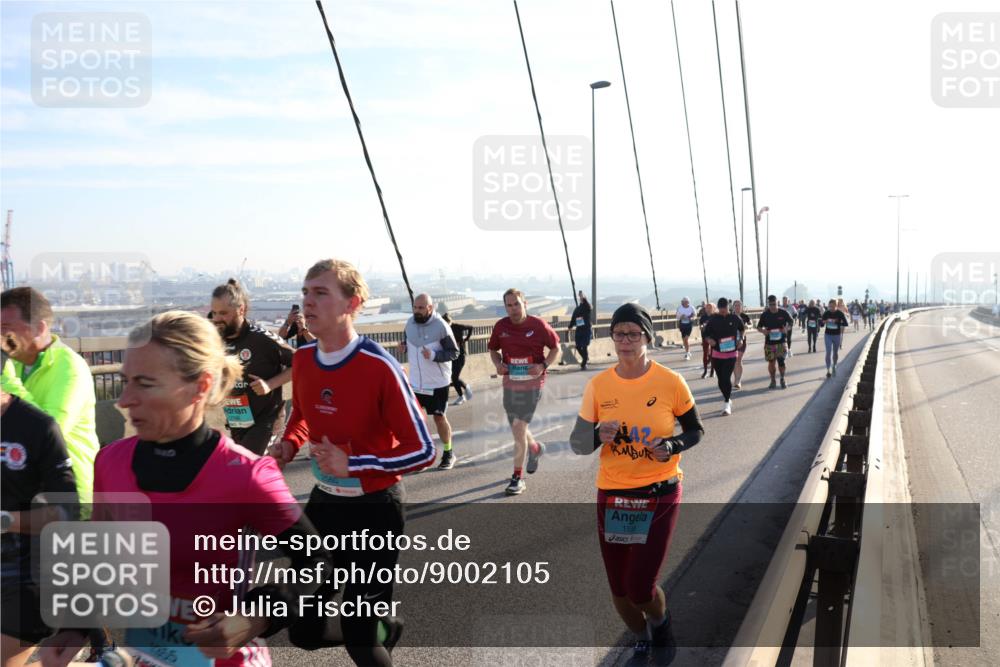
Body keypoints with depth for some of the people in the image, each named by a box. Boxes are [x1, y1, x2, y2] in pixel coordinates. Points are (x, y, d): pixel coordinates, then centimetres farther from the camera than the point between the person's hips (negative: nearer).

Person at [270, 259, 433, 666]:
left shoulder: (379, 367, -24)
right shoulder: (302, 359, -4)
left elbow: (423, 451, -20)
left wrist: (353, 464, -25)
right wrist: (289, 445, -3)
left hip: (374, 510, -6)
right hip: (324, 502, 7)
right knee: (302, 631, 15)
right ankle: (381, 628, 40)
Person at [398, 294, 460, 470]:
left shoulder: (441, 326, -17)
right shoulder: (410, 323, 1)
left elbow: (454, 352, -14)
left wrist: (433, 355, -29)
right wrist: (403, 347, -7)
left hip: (437, 382, -5)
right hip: (415, 381, 5)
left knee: (439, 417, 5)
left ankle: (448, 453, 23)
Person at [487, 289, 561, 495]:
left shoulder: (538, 325, -9)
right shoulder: (500, 326, 0)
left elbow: (556, 349, 2)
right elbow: (493, 350, 14)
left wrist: (543, 366, -15)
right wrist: (498, 364, -7)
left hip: (532, 384, -4)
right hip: (509, 383, 4)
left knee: (519, 430, -9)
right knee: (517, 429, 16)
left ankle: (518, 477, 5)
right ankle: (536, 448, 50)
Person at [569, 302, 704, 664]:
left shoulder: (670, 382, -10)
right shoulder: (598, 385, -6)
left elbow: (695, 430, 3)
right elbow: (577, 442, -1)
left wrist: (673, 445, -17)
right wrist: (598, 436, -23)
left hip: (659, 495, -2)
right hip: (612, 496, 3)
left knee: (639, 587, -5)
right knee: (619, 591, 12)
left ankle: (661, 623, 33)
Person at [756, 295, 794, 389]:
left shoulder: (783, 313, -2)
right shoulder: (764, 315, 0)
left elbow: (790, 322, 11)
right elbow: (759, 327, 7)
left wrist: (786, 328, -10)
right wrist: (763, 331, -16)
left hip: (781, 342, -1)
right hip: (769, 342, 1)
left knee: (781, 361, -4)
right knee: (771, 362, 5)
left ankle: (782, 380, 15)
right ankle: (773, 381, 19)